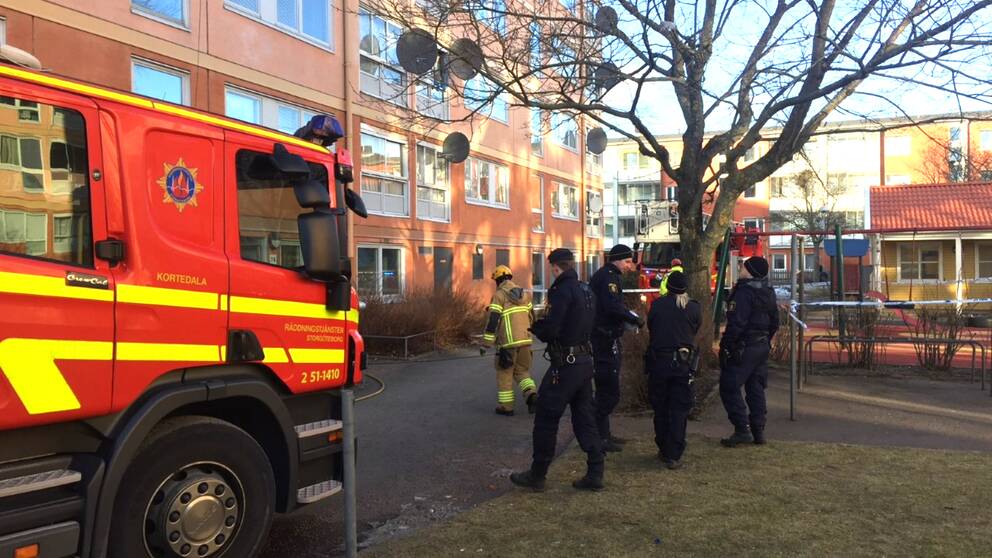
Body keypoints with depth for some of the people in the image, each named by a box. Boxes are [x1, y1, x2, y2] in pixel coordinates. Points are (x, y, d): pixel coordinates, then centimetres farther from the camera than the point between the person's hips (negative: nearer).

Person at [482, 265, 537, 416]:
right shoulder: (524, 294, 12)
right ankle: (532, 395, -7)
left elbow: (492, 319, -15)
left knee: (504, 373, 9)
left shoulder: (499, 295, -8)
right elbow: (531, 317, 19)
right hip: (525, 340, 6)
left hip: (508, 342, -5)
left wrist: (486, 342, -12)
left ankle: (506, 406, 12)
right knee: (522, 371, 17)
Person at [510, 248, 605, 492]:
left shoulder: (561, 291, -16)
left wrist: (534, 325, 1)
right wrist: (545, 323, 16)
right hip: (585, 360, 8)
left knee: (546, 419, 3)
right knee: (584, 418, 14)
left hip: (565, 364, -8)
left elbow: (549, 332, -21)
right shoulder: (587, 290, 11)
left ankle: (536, 475, 13)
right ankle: (595, 473, 17)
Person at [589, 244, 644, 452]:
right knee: (609, 392, -7)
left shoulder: (608, 276, 19)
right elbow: (613, 307, -25)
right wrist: (635, 319, -13)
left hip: (605, 341, 11)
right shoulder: (608, 276, -13)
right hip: (605, 341, -11)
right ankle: (599, 437, -2)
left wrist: (628, 318, 11)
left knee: (606, 390, 16)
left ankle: (603, 434, 24)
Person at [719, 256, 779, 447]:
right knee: (756, 388, 14)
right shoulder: (768, 293, 12)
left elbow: (736, 323, -23)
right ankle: (758, 431, 18)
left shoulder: (744, 292, -17)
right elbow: (774, 322, 18)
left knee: (729, 388, -2)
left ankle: (742, 430, -6)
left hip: (744, 347, -9)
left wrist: (725, 346, -16)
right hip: (762, 346, 9)